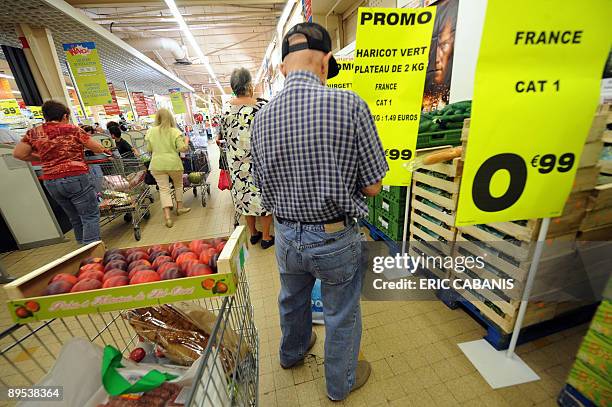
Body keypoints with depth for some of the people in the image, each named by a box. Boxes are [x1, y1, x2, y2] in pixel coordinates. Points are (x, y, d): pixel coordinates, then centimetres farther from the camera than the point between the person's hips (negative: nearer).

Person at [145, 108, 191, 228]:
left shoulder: (151, 131, 2)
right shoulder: (174, 131, -7)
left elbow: (149, 149, 7)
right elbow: (182, 149, -12)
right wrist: (186, 140, 6)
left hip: (157, 165, 2)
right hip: (173, 163, -2)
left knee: (163, 189, 2)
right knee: (178, 185, 21)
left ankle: (167, 217, -6)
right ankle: (179, 207, 32)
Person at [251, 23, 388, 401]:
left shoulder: (262, 117, -4)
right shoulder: (349, 104, -17)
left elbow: (263, 183, 5)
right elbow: (372, 186, -12)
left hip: (286, 234, 5)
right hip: (335, 236, -4)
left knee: (292, 299, 30)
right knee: (342, 314, 21)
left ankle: (292, 352, 60)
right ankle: (341, 383, 49)